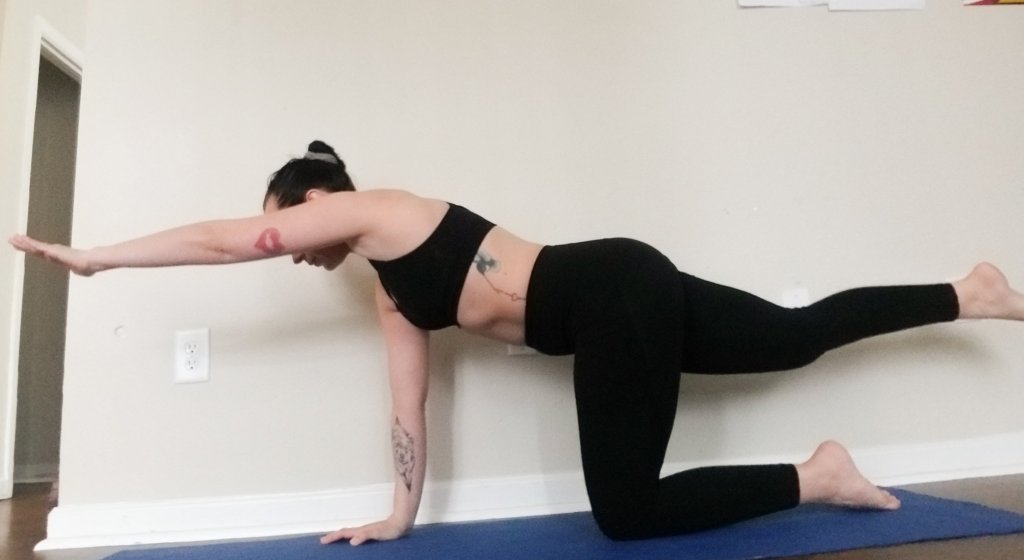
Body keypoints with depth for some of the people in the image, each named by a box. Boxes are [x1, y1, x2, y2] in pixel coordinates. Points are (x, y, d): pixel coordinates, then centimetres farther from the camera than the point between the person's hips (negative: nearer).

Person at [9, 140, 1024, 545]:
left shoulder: (373, 209, -2)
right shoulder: (393, 297, 19)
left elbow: (225, 238, -1)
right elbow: (409, 407, 16)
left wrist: (93, 256, 9)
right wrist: (398, 517, 16)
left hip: (616, 292, -9)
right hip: (616, 306, 9)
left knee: (627, 514, -3)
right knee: (802, 334, 19)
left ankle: (815, 476, 6)